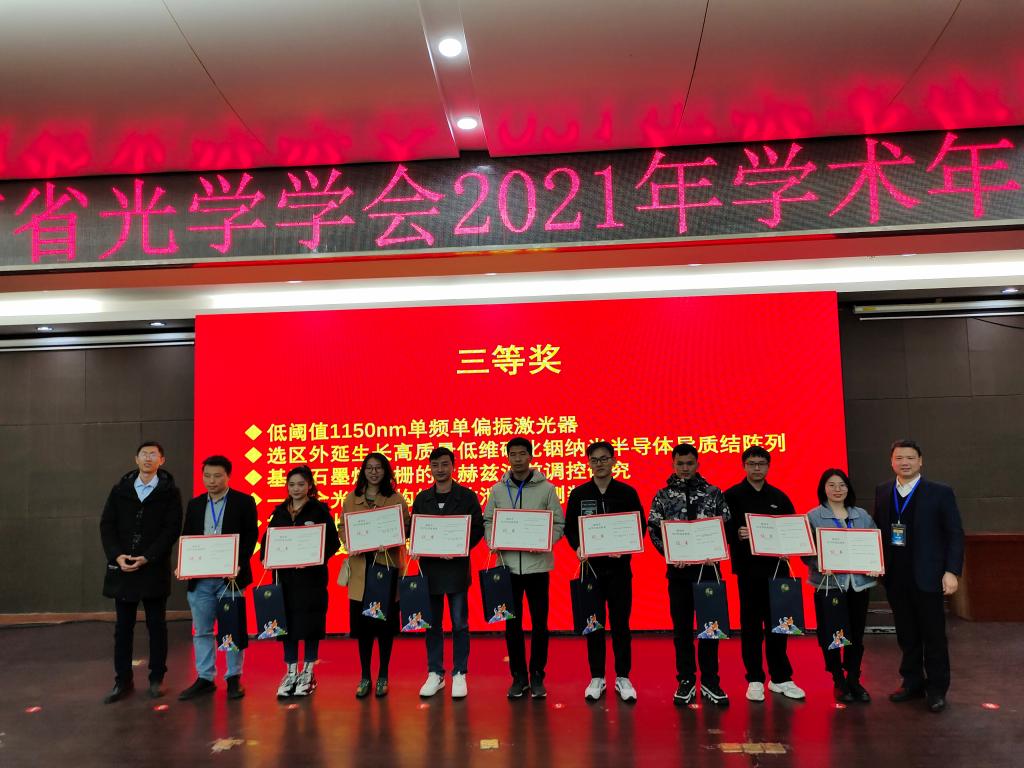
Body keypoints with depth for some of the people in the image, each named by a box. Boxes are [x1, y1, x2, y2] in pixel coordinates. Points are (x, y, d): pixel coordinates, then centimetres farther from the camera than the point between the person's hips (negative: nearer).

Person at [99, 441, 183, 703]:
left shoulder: (170, 492, -2)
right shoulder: (120, 489, 7)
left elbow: (172, 529, -7)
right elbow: (107, 525, 4)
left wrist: (147, 558, -15)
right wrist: (116, 556, -9)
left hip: (154, 568, -2)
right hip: (122, 568, 3)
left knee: (156, 625, 7)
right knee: (123, 627, 9)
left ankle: (157, 678, 18)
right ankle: (123, 680, 19)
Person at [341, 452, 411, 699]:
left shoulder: (396, 499, 2)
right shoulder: (351, 499, 10)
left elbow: (406, 528, -1)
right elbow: (342, 527, 10)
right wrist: (350, 543, -10)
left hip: (387, 566, -2)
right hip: (360, 568, 2)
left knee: (385, 622, 5)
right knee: (362, 622, 5)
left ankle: (383, 676, 19)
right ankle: (365, 677, 19)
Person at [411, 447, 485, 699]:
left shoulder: (467, 496, 0)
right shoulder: (422, 498, 8)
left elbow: (478, 529, -2)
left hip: (457, 567, -2)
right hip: (429, 567, 3)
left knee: (459, 624, 4)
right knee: (432, 624, 9)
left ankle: (459, 675, 15)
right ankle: (435, 674, 21)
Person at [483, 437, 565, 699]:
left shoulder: (546, 488, -1)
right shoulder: (498, 490, 5)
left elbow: (559, 523, 0)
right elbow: (488, 521, 9)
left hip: (538, 565, -2)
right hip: (508, 565, 2)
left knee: (540, 623, 6)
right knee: (512, 624, 8)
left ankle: (537, 677, 20)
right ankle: (519, 677, 22)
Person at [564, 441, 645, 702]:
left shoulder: (627, 492, 0)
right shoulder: (578, 494, 3)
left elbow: (640, 526, 2)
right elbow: (569, 528, 5)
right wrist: (578, 547, -14)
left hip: (619, 566, -1)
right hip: (590, 566, 1)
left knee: (620, 623, 5)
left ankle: (623, 678, 17)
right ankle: (597, 678, 19)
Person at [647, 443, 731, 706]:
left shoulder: (713, 493, 5)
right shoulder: (663, 496, 4)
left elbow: (726, 526, 2)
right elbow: (654, 530, -1)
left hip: (708, 567, 0)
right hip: (678, 569, 0)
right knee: (682, 627, 7)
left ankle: (710, 682, 16)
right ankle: (686, 681, 17)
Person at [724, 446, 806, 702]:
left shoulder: (780, 497, 10)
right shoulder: (732, 496, -1)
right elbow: (721, 529, -5)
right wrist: (737, 534, -24)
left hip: (776, 568, 3)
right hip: (748, 569, -3)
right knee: (751, 625, 5)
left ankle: (780, 678, 20)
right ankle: (754, 680, 15)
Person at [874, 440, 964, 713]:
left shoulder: (940, 493, -4)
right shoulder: (882, 492, 7)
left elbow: (955, 534, -5)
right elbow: (878, 529, 10)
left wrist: (952, 571, -12)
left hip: (927, 577, -3)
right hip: (895, 578, 3)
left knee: (934, 635, 6)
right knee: (906, 635, 12)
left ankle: (937, 689, 19)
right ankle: (912, 683, 25)